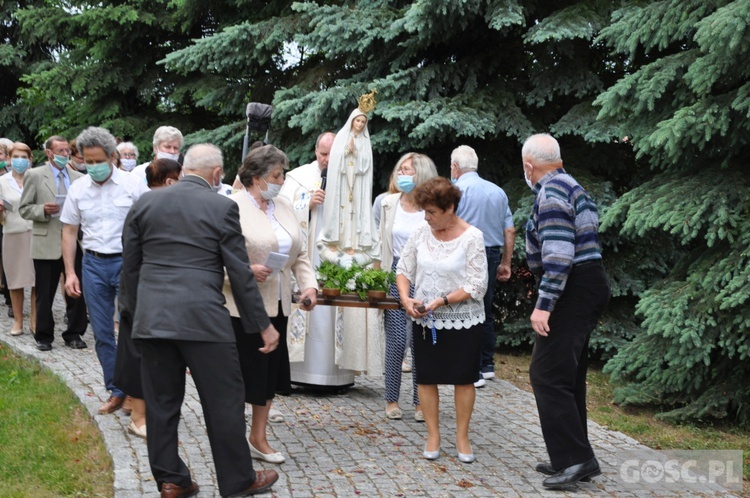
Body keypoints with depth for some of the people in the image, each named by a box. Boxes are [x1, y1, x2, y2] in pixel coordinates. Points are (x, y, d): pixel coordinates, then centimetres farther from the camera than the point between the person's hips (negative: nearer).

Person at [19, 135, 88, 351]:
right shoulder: (34, 176, 1)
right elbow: (24, 209, 1)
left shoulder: (78, 178, 9)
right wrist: (43, 210, -17)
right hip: (46, 245, -2)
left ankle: (74, 334, 18)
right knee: (45, 295, 7)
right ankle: (44, 336, 20)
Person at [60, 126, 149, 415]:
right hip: (93, 264, 4)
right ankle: (116, 391, 20)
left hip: (127, 262, -4)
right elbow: (69, 232, 9)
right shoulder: (78, 189, 4)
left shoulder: (133, 186, -7)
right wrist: (70, 273, 3)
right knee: (102, 333, 8)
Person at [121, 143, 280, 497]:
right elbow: (240, 273, -3)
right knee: (224, 400, 7)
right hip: (202, 318, -4)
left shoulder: (146, 202, 7)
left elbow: (130, 265, 11)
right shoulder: (222, 207, -4)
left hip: (151, 318, 4)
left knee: (161, 401, 12)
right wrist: (263, 325, 4)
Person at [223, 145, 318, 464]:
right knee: (241, 374, -1)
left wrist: (309, 284, 1)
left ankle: (258, 438, 26)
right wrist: (247, 271, -25)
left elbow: (300, 254, 15)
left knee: (271, 371, 13)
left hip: (277, 305, 7)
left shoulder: (284, 207, 12)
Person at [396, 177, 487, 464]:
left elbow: (476, 286, -14)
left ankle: (462, 436, 20)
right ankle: (433, 435, 22)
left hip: (463, 321, -3)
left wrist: (441, 301, -21)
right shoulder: (422, 233, -1)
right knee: (426, 378, 8)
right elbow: (404, 269, 7)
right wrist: (406, 299, -11)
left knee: (463, 379, 6)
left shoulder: (472, 238, -12)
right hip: (425, 321, 4)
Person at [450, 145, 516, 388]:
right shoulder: (498, 191, 11)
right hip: (492, 255, 6)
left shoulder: (455, 190, -7)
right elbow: (510, 231, 11)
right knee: (486, 311, 17)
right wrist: (506, 263, 17)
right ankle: (487, 365, 24)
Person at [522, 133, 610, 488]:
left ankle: (575, 459, -8)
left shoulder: (551, 192, -14)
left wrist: (544, 305, -24)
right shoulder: (570, 186, 17)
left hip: (573, 289, -11)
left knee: (547, 374, -9)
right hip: (588, 285, 11)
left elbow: (558, 255, -23)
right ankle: (572, 458, 20)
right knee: (567, 375, 14)